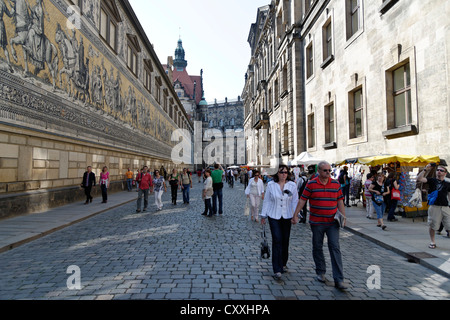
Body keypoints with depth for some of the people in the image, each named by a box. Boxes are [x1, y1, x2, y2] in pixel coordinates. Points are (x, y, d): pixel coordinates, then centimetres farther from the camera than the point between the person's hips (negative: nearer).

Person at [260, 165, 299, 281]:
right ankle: (277, 270, -5)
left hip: (287, 217, 2)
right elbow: (267, 201, 3)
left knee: (285, 241, 11)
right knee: (277, 240, -8)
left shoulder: (292, 185, 0)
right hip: (274, 216, -2)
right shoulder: (271, 185, -3)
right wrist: (263, 215, 4)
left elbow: (295, 202, 3)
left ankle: (283, 264, 33)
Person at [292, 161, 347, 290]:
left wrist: (343, 216, 0)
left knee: (335, 248, -3)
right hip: (316, 222, -1)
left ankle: (339, 280, 0)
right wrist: (295, 215, -4)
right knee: (317, 247, 11)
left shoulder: (336, 184, 3)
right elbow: (302, 200, -2)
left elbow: (340, 201, 8)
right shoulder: (311, 184, -4)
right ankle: (320, 272, 30)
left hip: (332, 222, 1)